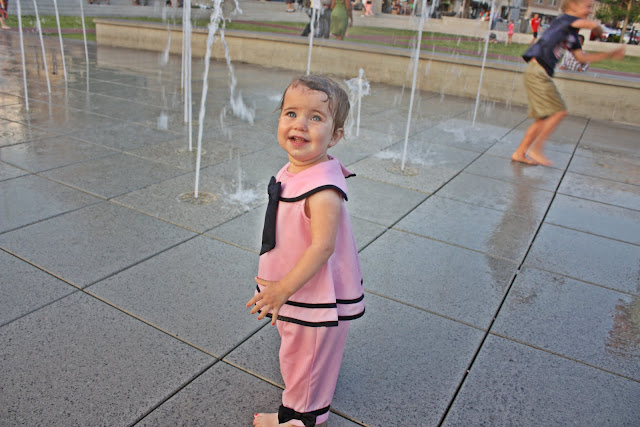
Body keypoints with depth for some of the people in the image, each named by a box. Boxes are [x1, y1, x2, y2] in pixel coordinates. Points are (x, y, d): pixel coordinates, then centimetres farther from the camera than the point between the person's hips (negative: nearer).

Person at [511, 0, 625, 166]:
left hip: (542, 74, 9)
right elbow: (593, 25, -16)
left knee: (545, 118, 9)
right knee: (559, 112, -12)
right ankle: (536, 149, -7)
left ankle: (519, 153, 12)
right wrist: (599, 30, 7)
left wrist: (610, 54, 26)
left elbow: (582, 57, 27)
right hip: (537, 72, -9)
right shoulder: (564, 19, -3)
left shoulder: (572, 35, 21)